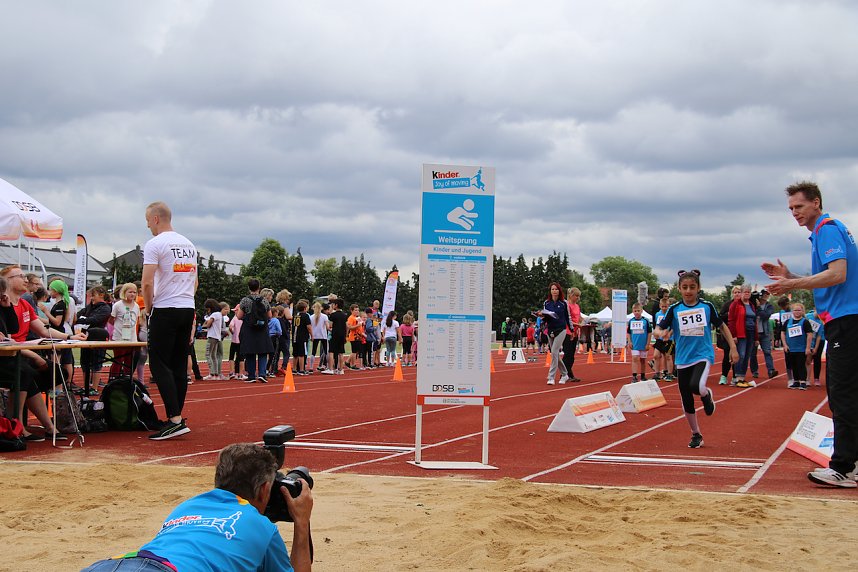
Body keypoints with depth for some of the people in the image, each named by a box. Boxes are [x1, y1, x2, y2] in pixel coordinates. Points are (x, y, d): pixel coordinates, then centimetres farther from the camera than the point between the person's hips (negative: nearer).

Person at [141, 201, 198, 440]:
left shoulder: (155, 244, -9)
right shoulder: (188, 244, 15)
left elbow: (147, 283, -16)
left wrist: (147, 309, -2)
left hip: (165, 311, -7)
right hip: (188, 309, 8)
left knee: (159, 364, -6)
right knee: (179, 365, 10)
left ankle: (175, 420, -15)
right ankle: (176, 417, 14)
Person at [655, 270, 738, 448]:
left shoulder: (707, 306, -2)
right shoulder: (674, 310, 0)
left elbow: (722, 326, 9)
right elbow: (659, 328, -5)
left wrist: (733, 348, 7)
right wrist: (659, 332, -29)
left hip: (703, 355, -2)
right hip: (683, 359, 3)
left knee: (696, 386, -30)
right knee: (686, 401, 7)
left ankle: (707, 395, 7)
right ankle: (696, 435, 24)